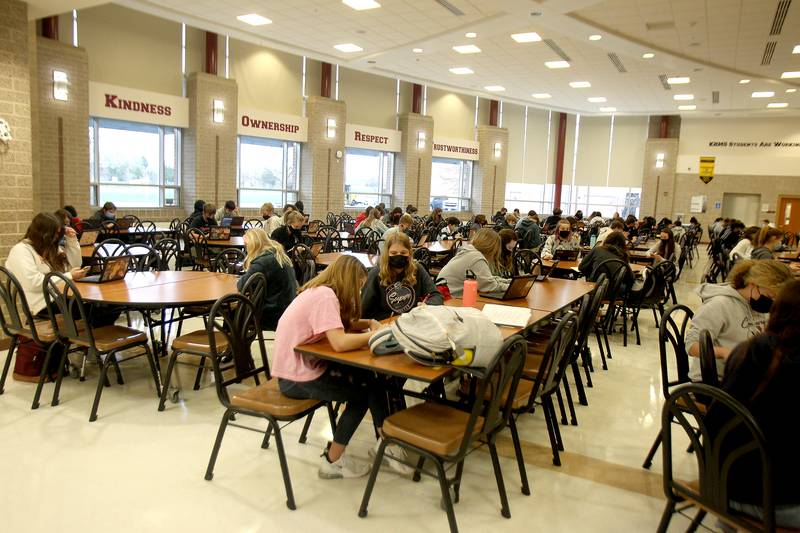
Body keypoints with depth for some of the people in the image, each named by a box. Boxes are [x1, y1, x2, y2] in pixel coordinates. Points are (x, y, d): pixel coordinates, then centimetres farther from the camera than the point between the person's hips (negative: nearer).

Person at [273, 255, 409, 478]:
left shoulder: (322, 292, 6)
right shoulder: (324, 296, -23)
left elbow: (342, 326, 14)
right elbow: (339, 342, -33)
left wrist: (369, 323, -4)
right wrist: (375, 335, -19)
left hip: (304, 364, 9)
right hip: (296, 378, -9)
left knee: (369, 378, 3)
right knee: (363, 391, 2)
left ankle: (385, 442, 11)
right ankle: (333, 460, 13)